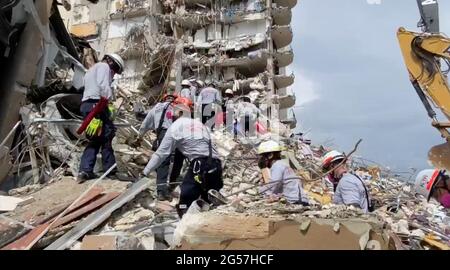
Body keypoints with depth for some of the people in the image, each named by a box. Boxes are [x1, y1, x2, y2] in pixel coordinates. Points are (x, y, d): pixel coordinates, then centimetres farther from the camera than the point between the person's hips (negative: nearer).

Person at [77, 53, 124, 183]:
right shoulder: (104, 66, 4)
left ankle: (85, 171, 0)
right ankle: (110, 169, -2)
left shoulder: (91, 70, 34)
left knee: (95, 140, 9)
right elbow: (104, 86, -14)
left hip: (86, 104, 9)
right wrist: (110, 104, -15)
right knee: (106, 136, -4)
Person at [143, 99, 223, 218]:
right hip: (216, 165, 7)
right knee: (208, 203, 19)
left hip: (200, 165, -6)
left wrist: (145, 172, 14)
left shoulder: (176, 126, 10)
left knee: (184, 206, -3)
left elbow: (161, 153, 7)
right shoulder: (201, 125, 27)